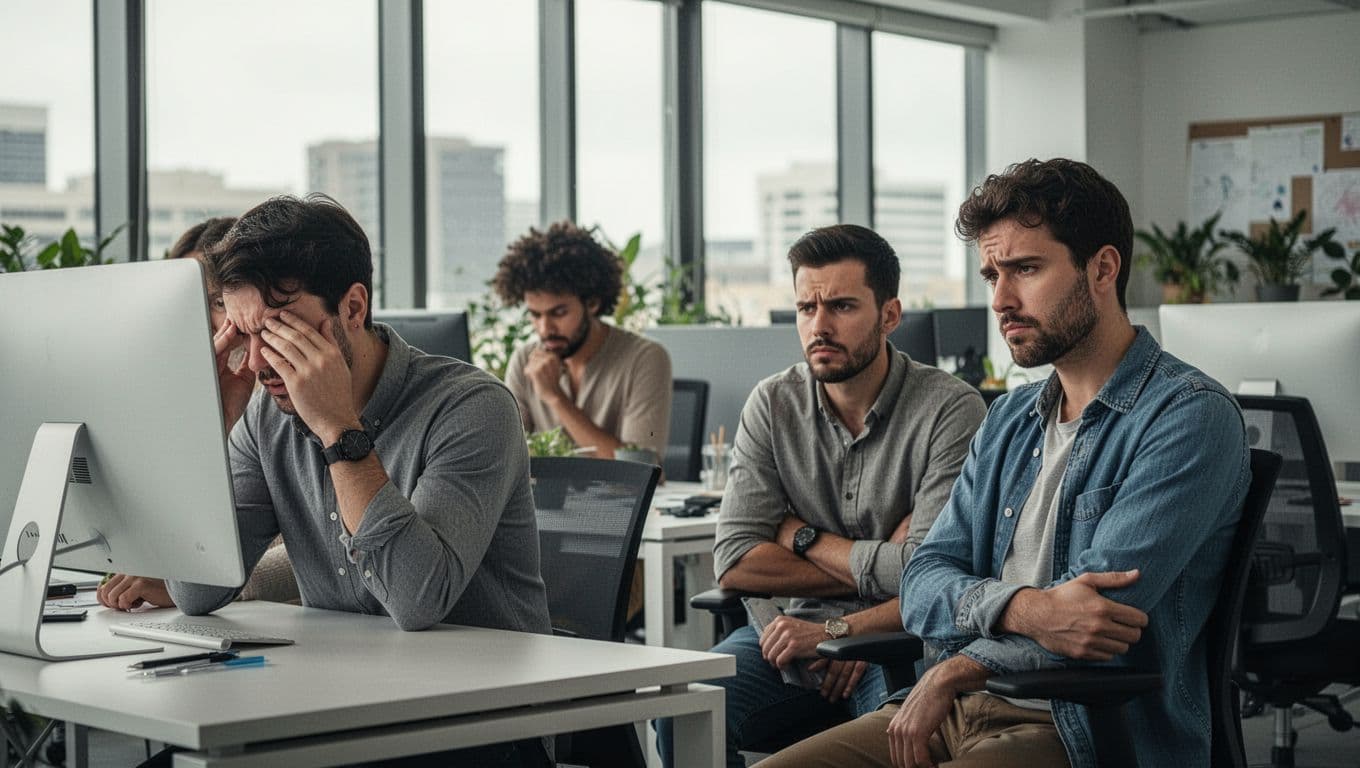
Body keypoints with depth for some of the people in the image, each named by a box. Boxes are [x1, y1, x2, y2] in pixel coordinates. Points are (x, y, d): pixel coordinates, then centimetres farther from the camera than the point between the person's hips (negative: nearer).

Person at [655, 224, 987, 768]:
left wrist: (802, 537, -8)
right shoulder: (773, 406, 4)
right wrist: (878, 570, -10)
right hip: (803, 629, 4)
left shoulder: (951, 410, -9)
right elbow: (734, 563, -4)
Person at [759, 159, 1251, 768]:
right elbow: (925, 581, 5)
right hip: (961, 710, 6)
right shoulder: (1009, 420, 15)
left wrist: (955, 672, -9)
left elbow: (1100, 606, -18)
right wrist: (1021, 608, -17)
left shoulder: (1190, 415, -8)